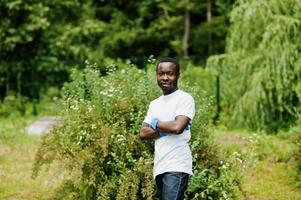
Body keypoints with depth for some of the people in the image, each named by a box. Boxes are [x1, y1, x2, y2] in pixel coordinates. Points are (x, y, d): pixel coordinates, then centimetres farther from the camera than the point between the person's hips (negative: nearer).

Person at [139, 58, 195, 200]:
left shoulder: (185, 98, -3)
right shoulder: (154, 104, 19)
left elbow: (178, 127, -18)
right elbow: (143, 133, 9)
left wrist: (156, 124, 0)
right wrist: (166, 130, -5)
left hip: (177, 167, -8)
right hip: (159, 167, 8)